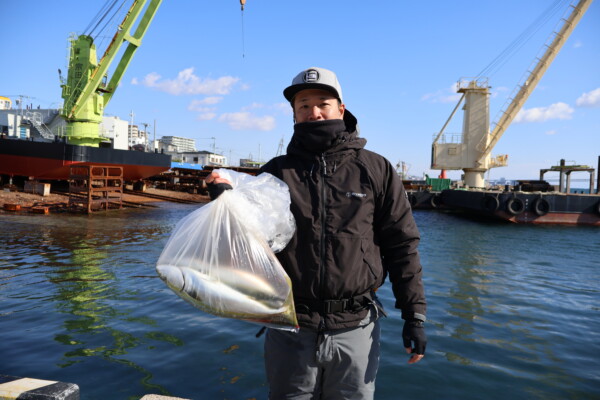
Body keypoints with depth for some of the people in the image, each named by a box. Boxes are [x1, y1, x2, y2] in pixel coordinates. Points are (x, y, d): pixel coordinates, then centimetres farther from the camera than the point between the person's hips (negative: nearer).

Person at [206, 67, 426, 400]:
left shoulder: (375, 170, 0)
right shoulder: (276, 172, 3)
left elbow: (401, 244, 1)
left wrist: (414, 314, -2)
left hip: (355, 329, 0)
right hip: (290, 329, 1)